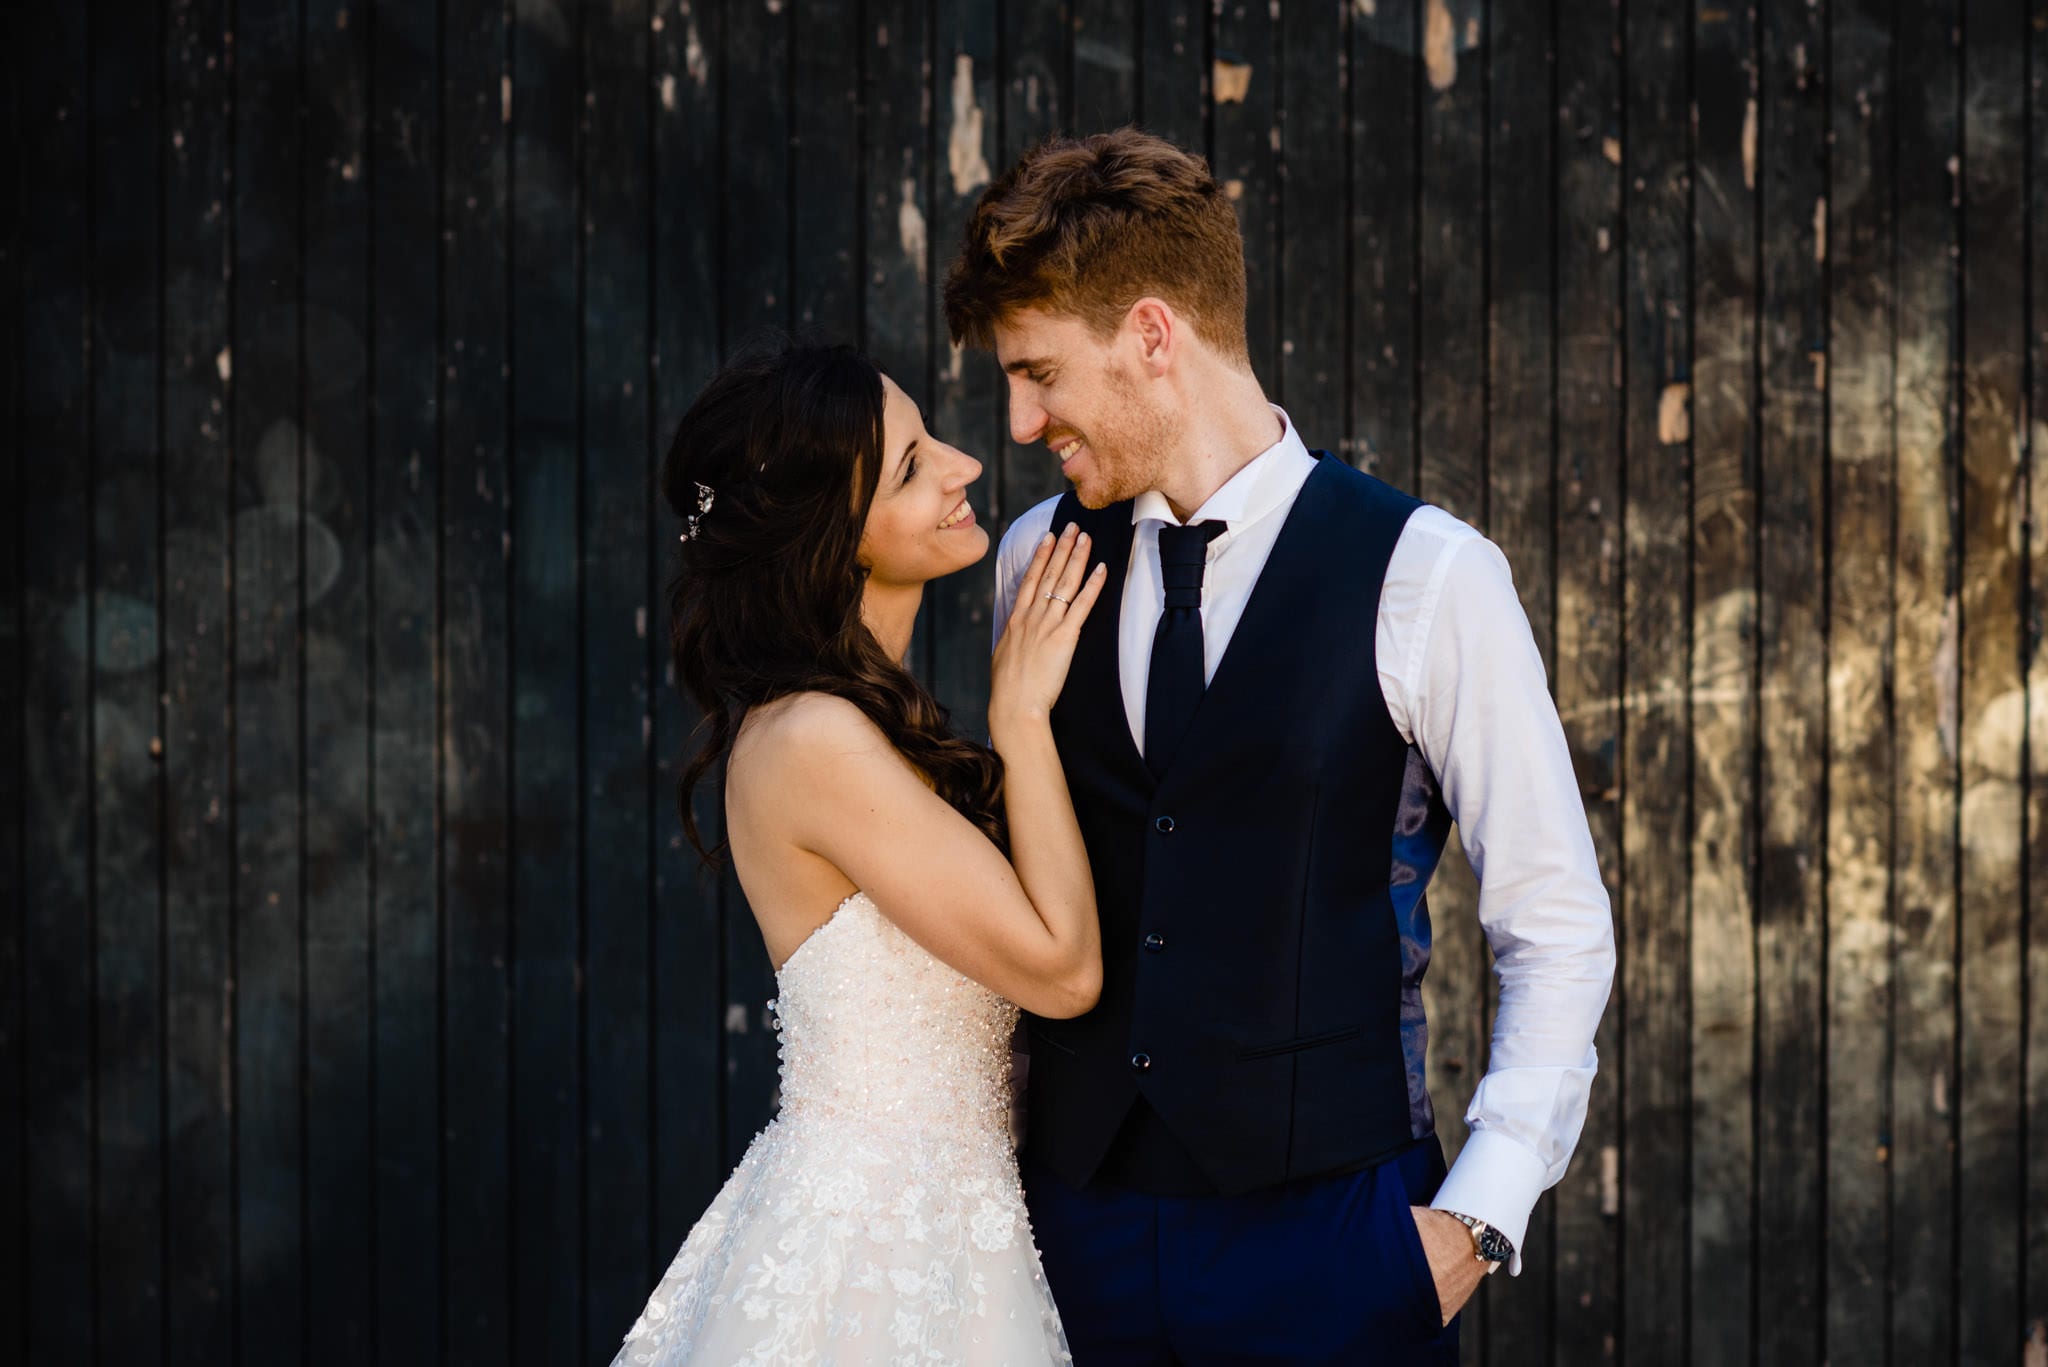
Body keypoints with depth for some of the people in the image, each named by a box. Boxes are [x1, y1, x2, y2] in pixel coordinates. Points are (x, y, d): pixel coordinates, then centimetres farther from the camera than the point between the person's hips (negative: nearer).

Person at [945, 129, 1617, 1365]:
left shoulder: (1425, 577, -8)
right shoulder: (1040, 558, 6)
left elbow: (1560, 930, -5)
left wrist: (1480, 1218, -10)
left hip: (1328, 1219, -4)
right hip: (1083, 1207, 4)